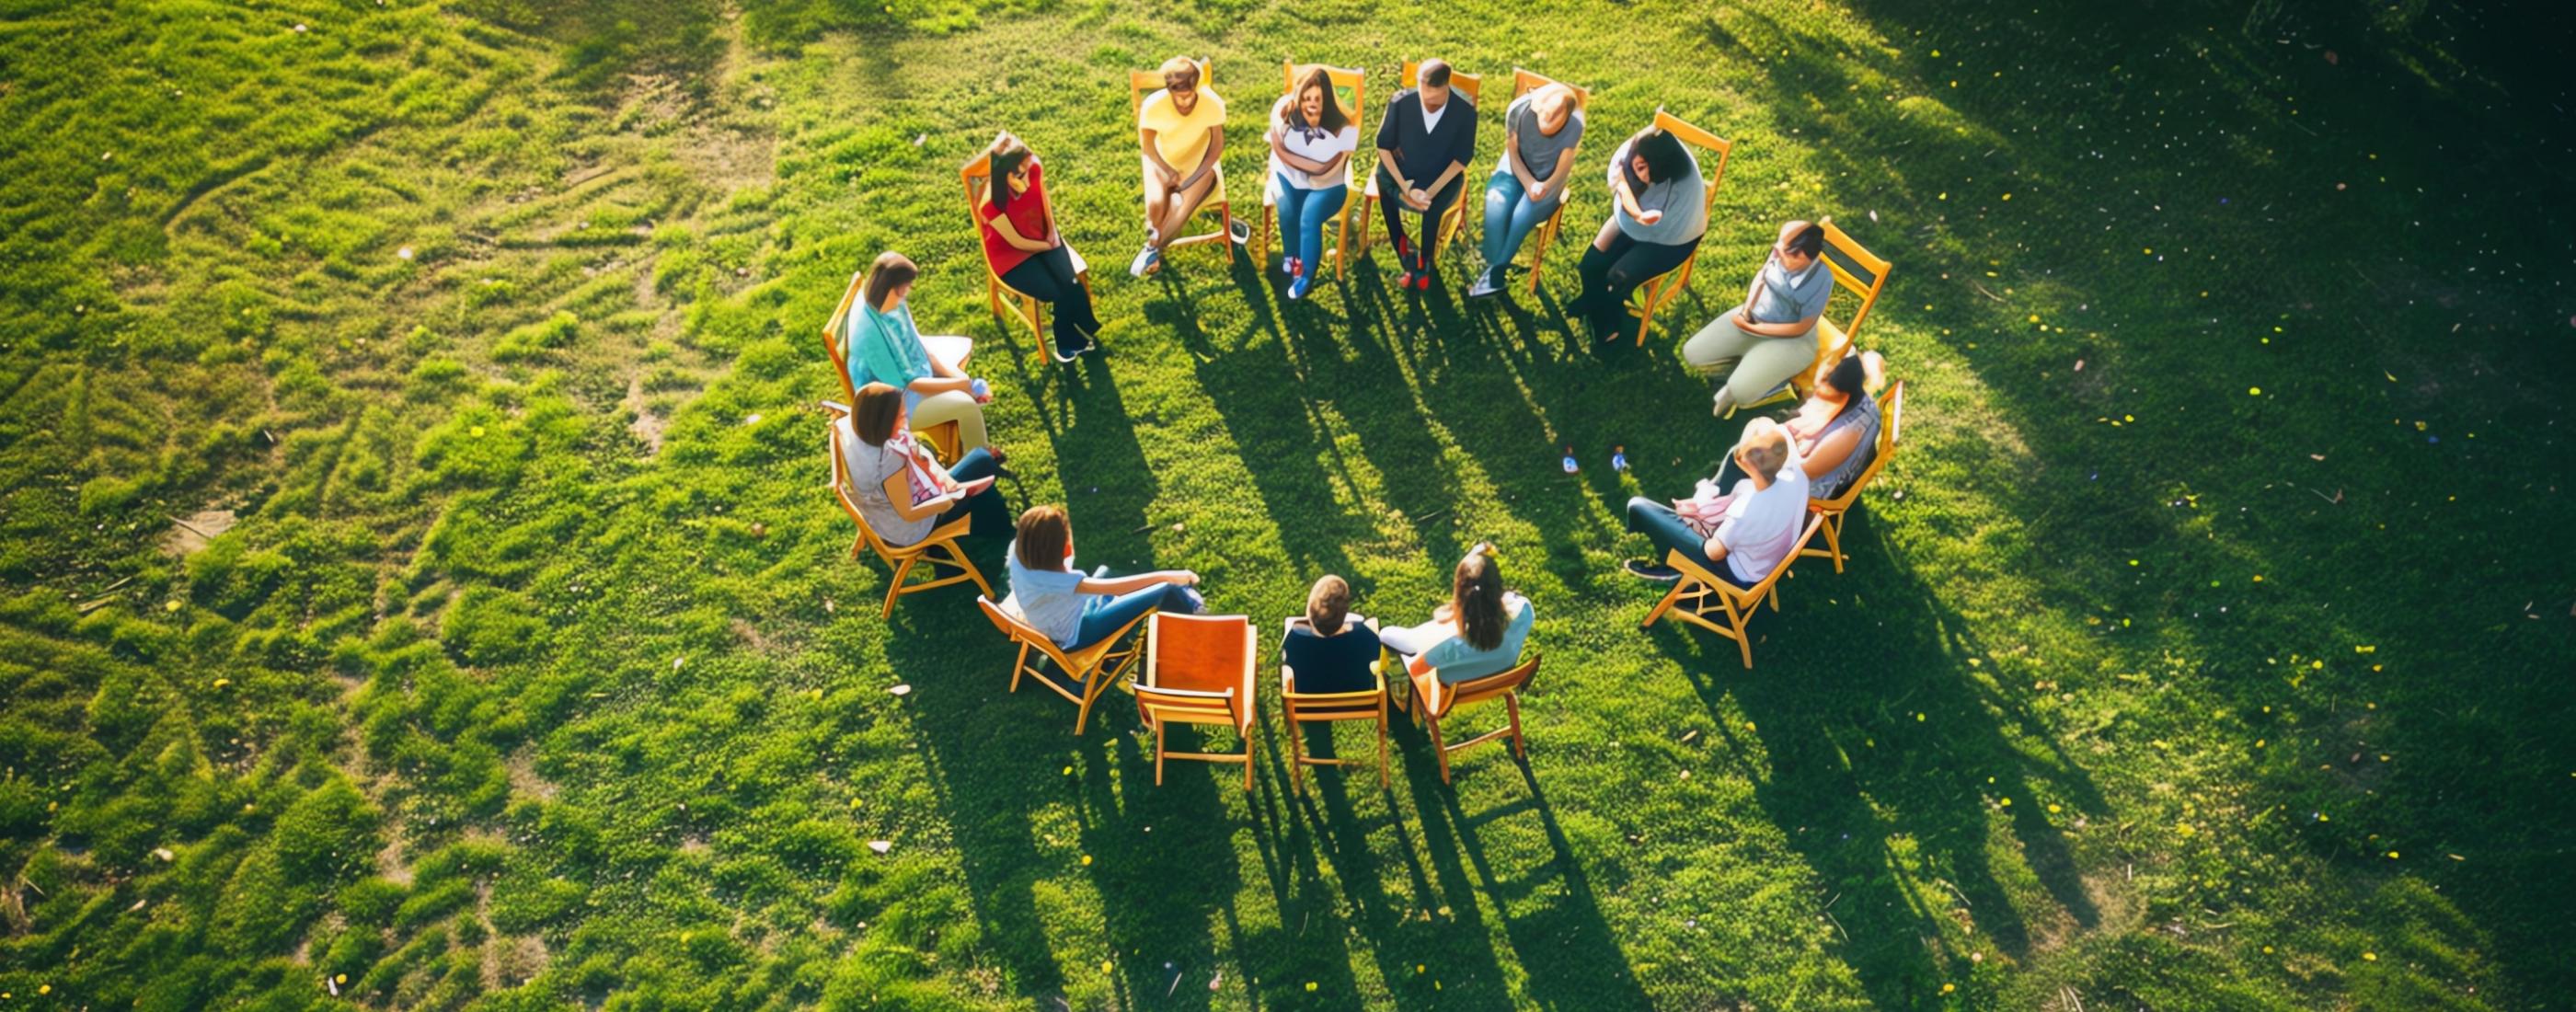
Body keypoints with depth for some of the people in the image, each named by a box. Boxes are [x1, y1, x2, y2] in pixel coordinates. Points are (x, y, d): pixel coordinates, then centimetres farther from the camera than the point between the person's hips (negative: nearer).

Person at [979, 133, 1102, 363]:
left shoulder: (1034, 169, -20)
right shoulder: (991, 203, -32)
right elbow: (1016, 242, -19)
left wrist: (1052, 233, -7)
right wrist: (1049, 246, -7)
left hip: (1043, 238, 4)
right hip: (1011, 255, -4)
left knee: (1070, 284, -17)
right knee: (1062, 293, -18)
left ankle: (1070, 340, 7)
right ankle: (1076, 337, 11)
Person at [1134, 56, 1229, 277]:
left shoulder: (1212, 103, -24)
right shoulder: (1153, 105, -23)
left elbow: (1217, 145, -12)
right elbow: (1148, 145, -8)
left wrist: (1194, 177, -18)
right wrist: (1169, 172, -18)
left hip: (1198, 165, 0)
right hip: (1163, 162, 1)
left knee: (1180, 208, -25)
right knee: (1155, 204, -26)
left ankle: (1152, 248, -1)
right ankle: (1155, 245, 3)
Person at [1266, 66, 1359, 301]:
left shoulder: (1342, 128, -20)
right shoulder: (1285, 110, -13)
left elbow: (1322, 169, -23)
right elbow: (1279, 151, -8)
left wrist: (1289, 156, -18)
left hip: (1326, 186, -2)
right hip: (1288, 178, 2)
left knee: (1310, 217, -30)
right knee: (1287, 211, -26)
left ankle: (1306, 275, -13)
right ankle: (1292, 257, 4)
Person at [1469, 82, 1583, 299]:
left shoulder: (1574, 124, -21)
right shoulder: (1518, 109, -19)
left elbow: (1564, 168, -13)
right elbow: (1513, 153, -9)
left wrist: (1544, 187, -30)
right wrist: (1528, 184, -22)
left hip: (1548, 181, -1)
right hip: (1515, 171, 1)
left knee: (1523, 214, -30)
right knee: (1496, 207, -29)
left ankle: (1495, 271, -16)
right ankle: (1494, 271, -19)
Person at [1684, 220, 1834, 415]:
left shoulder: (1821, 279, -28)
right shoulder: (1782, 253, -15)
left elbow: (1801, 328, -21)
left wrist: (1754, 328, -18)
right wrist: (1747, 309, -9)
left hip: (1790, 339, -6)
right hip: (1753, 316, 6)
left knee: (1740, 391, -24)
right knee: (1692, 354, -1)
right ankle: (1748, 365, 10)